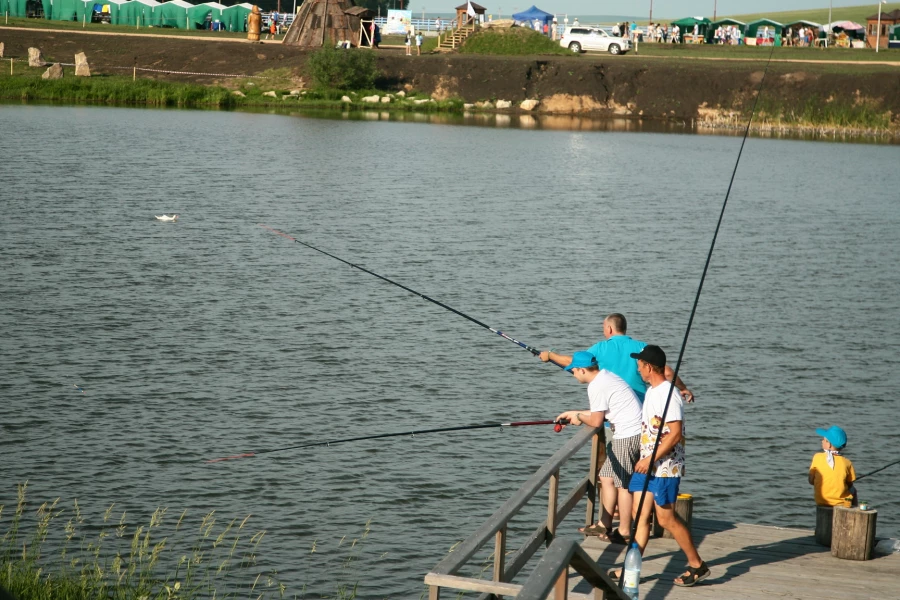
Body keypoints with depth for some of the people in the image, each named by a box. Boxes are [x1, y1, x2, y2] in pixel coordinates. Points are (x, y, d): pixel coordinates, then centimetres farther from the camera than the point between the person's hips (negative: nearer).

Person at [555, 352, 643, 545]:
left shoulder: (597, 386, -16)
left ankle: (624, 533, 2)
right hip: (630, 433, 10)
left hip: (628, 436, -10)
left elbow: (596, 421, -15)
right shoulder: (605, 376, 15)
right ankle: (604, 525, 19)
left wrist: (579, 417, 4)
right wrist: (574, 413, 24)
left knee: (622, 484, -4)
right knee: (607, 477, 14)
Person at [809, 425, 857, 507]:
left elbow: (811, 481, -4)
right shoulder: (846, 463, -10)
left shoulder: (817, 457, -11)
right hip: (842, 503, -1)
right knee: (853, 490, 31)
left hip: (821, 502, 1)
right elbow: (850, 485, -1)